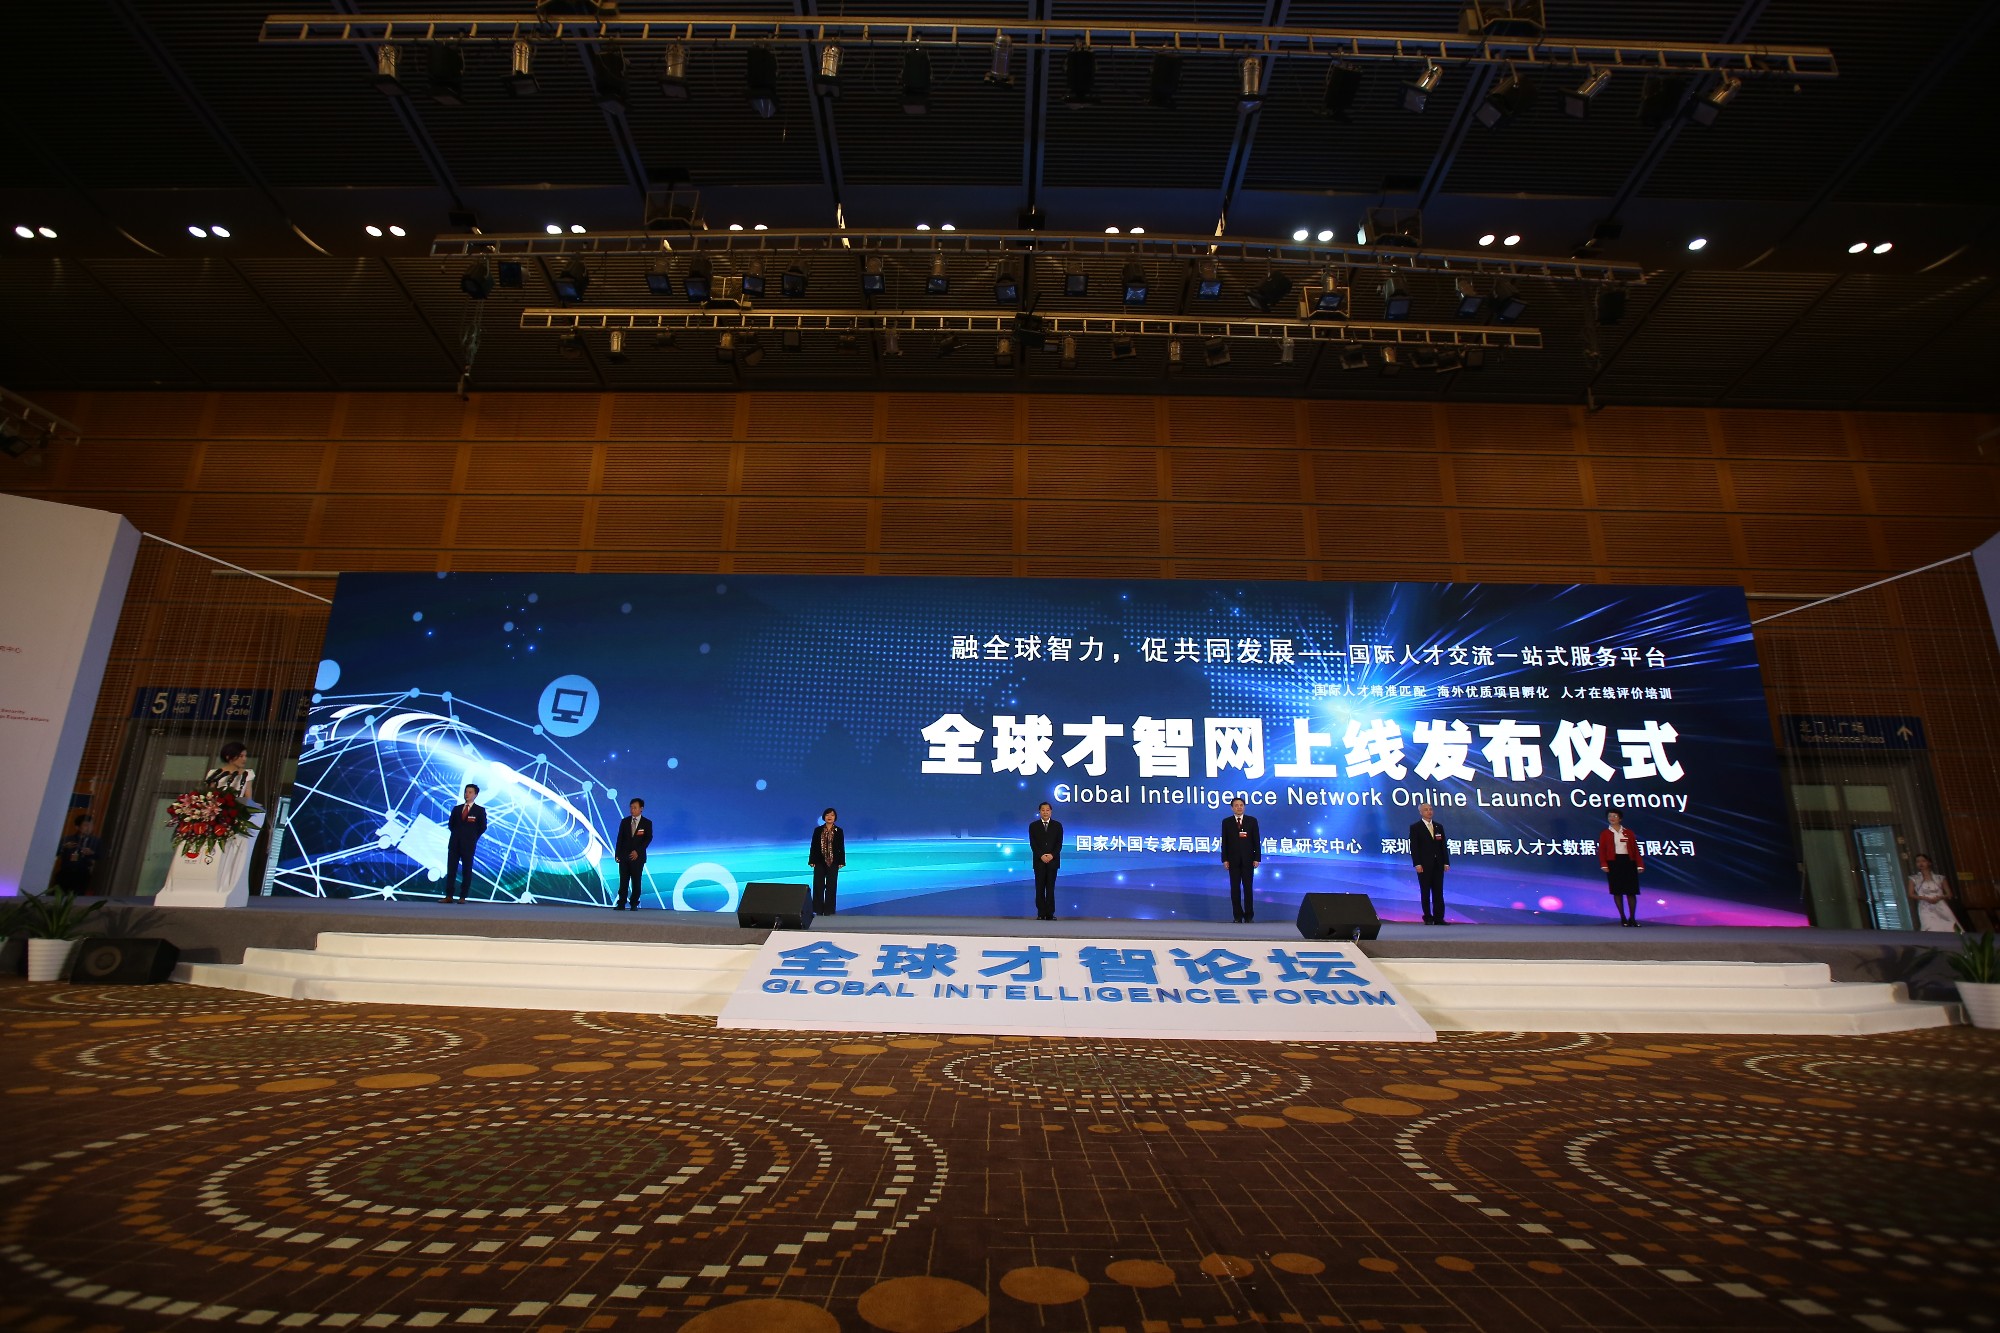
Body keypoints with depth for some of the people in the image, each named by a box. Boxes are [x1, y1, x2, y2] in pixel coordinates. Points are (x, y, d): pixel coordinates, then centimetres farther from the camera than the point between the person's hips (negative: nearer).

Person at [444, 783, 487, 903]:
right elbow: (451, 824, 19)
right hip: (455, 843, 4)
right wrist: (457, 834, 10)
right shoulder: (456, 808, 11)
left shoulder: (480, 810, -1)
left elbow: (482, 827, 0)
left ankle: (463, 897, 4)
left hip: (468, 844, -4)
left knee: (467, 870, 1)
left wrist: (472, 838, 2)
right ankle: (448, 896, 3)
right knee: (451, 869, 1)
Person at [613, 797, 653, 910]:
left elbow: (648, 839, -5)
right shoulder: (625, 821, 9)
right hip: (624, 856, 2)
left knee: (636, 882, 2)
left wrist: (637, 851, -15)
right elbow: (620, 838, 8)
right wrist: (618, 854, 0)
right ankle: (621, 904, 4)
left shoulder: (647, 823, 1)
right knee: (623, 881, 1)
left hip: (637, 857, -2)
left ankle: (634, 904, 9)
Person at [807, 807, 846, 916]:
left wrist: (841, 862, -3)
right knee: (818, 886, 2)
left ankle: (829, 911, 10)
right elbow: (813, 846, 3)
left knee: (831, 886, 2)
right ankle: (818, 910, 10)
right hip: (820, 862, 1)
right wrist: (812, 861, -2)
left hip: (833, 862, -1)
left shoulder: (839, 831, 1)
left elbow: (841, 847, 2)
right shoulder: (818, 830, 3)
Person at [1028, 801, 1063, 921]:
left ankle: (1050, 914, 3)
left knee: (1050, 888, 1)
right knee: (1040, 888, 0)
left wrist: (1052, 855, -13)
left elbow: (1059, 843, 1)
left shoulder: (1057, 825, 6)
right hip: (1039, 861, 0)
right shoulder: (1033, 826, 5)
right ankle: (1041, 914, 3)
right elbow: (1032, 844, -2)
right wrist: (1041, 856, -14)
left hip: (1052, 861, 0)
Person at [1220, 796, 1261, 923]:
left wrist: (1257, 858, -5)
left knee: (1248, 887, 3)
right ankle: (1238, 916, 9)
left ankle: (1249, 915, 10)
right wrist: (1225, 859, -5)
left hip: (1248, 859, 0)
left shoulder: (1252, 820, 2)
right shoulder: (1226, 822, 3)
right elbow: (1224, 841, 1)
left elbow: (1257, 840, 1)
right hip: (1233, 860, 0)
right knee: (1235, 888, 3)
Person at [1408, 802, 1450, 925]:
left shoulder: (1439, 826, 12)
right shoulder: (1415, 827, -1)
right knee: (1426, 892, 2)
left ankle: (1438, 918, 7)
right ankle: (1428, 918, 9)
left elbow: (1444, 845, 11)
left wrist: (1446, 862, 3)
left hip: (1438, 865, 4)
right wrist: (1417, 864, -14)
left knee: (1438, 892, 3)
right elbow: (1414, 847, -6)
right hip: (1424, 865, -4)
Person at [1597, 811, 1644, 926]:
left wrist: (1639, 864, -3)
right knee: (1617, 891, 1)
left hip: (1628, 862, 1)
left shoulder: (1628, 833, 9)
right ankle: (1623, 917, 8)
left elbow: (1635, 849, 5)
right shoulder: (1605, 834, 5)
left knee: (1631, 891, 0)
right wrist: (1603, 865, -13)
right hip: (1613, 863, -1)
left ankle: (1632, 918, 9)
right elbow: (1601, 850, -1)